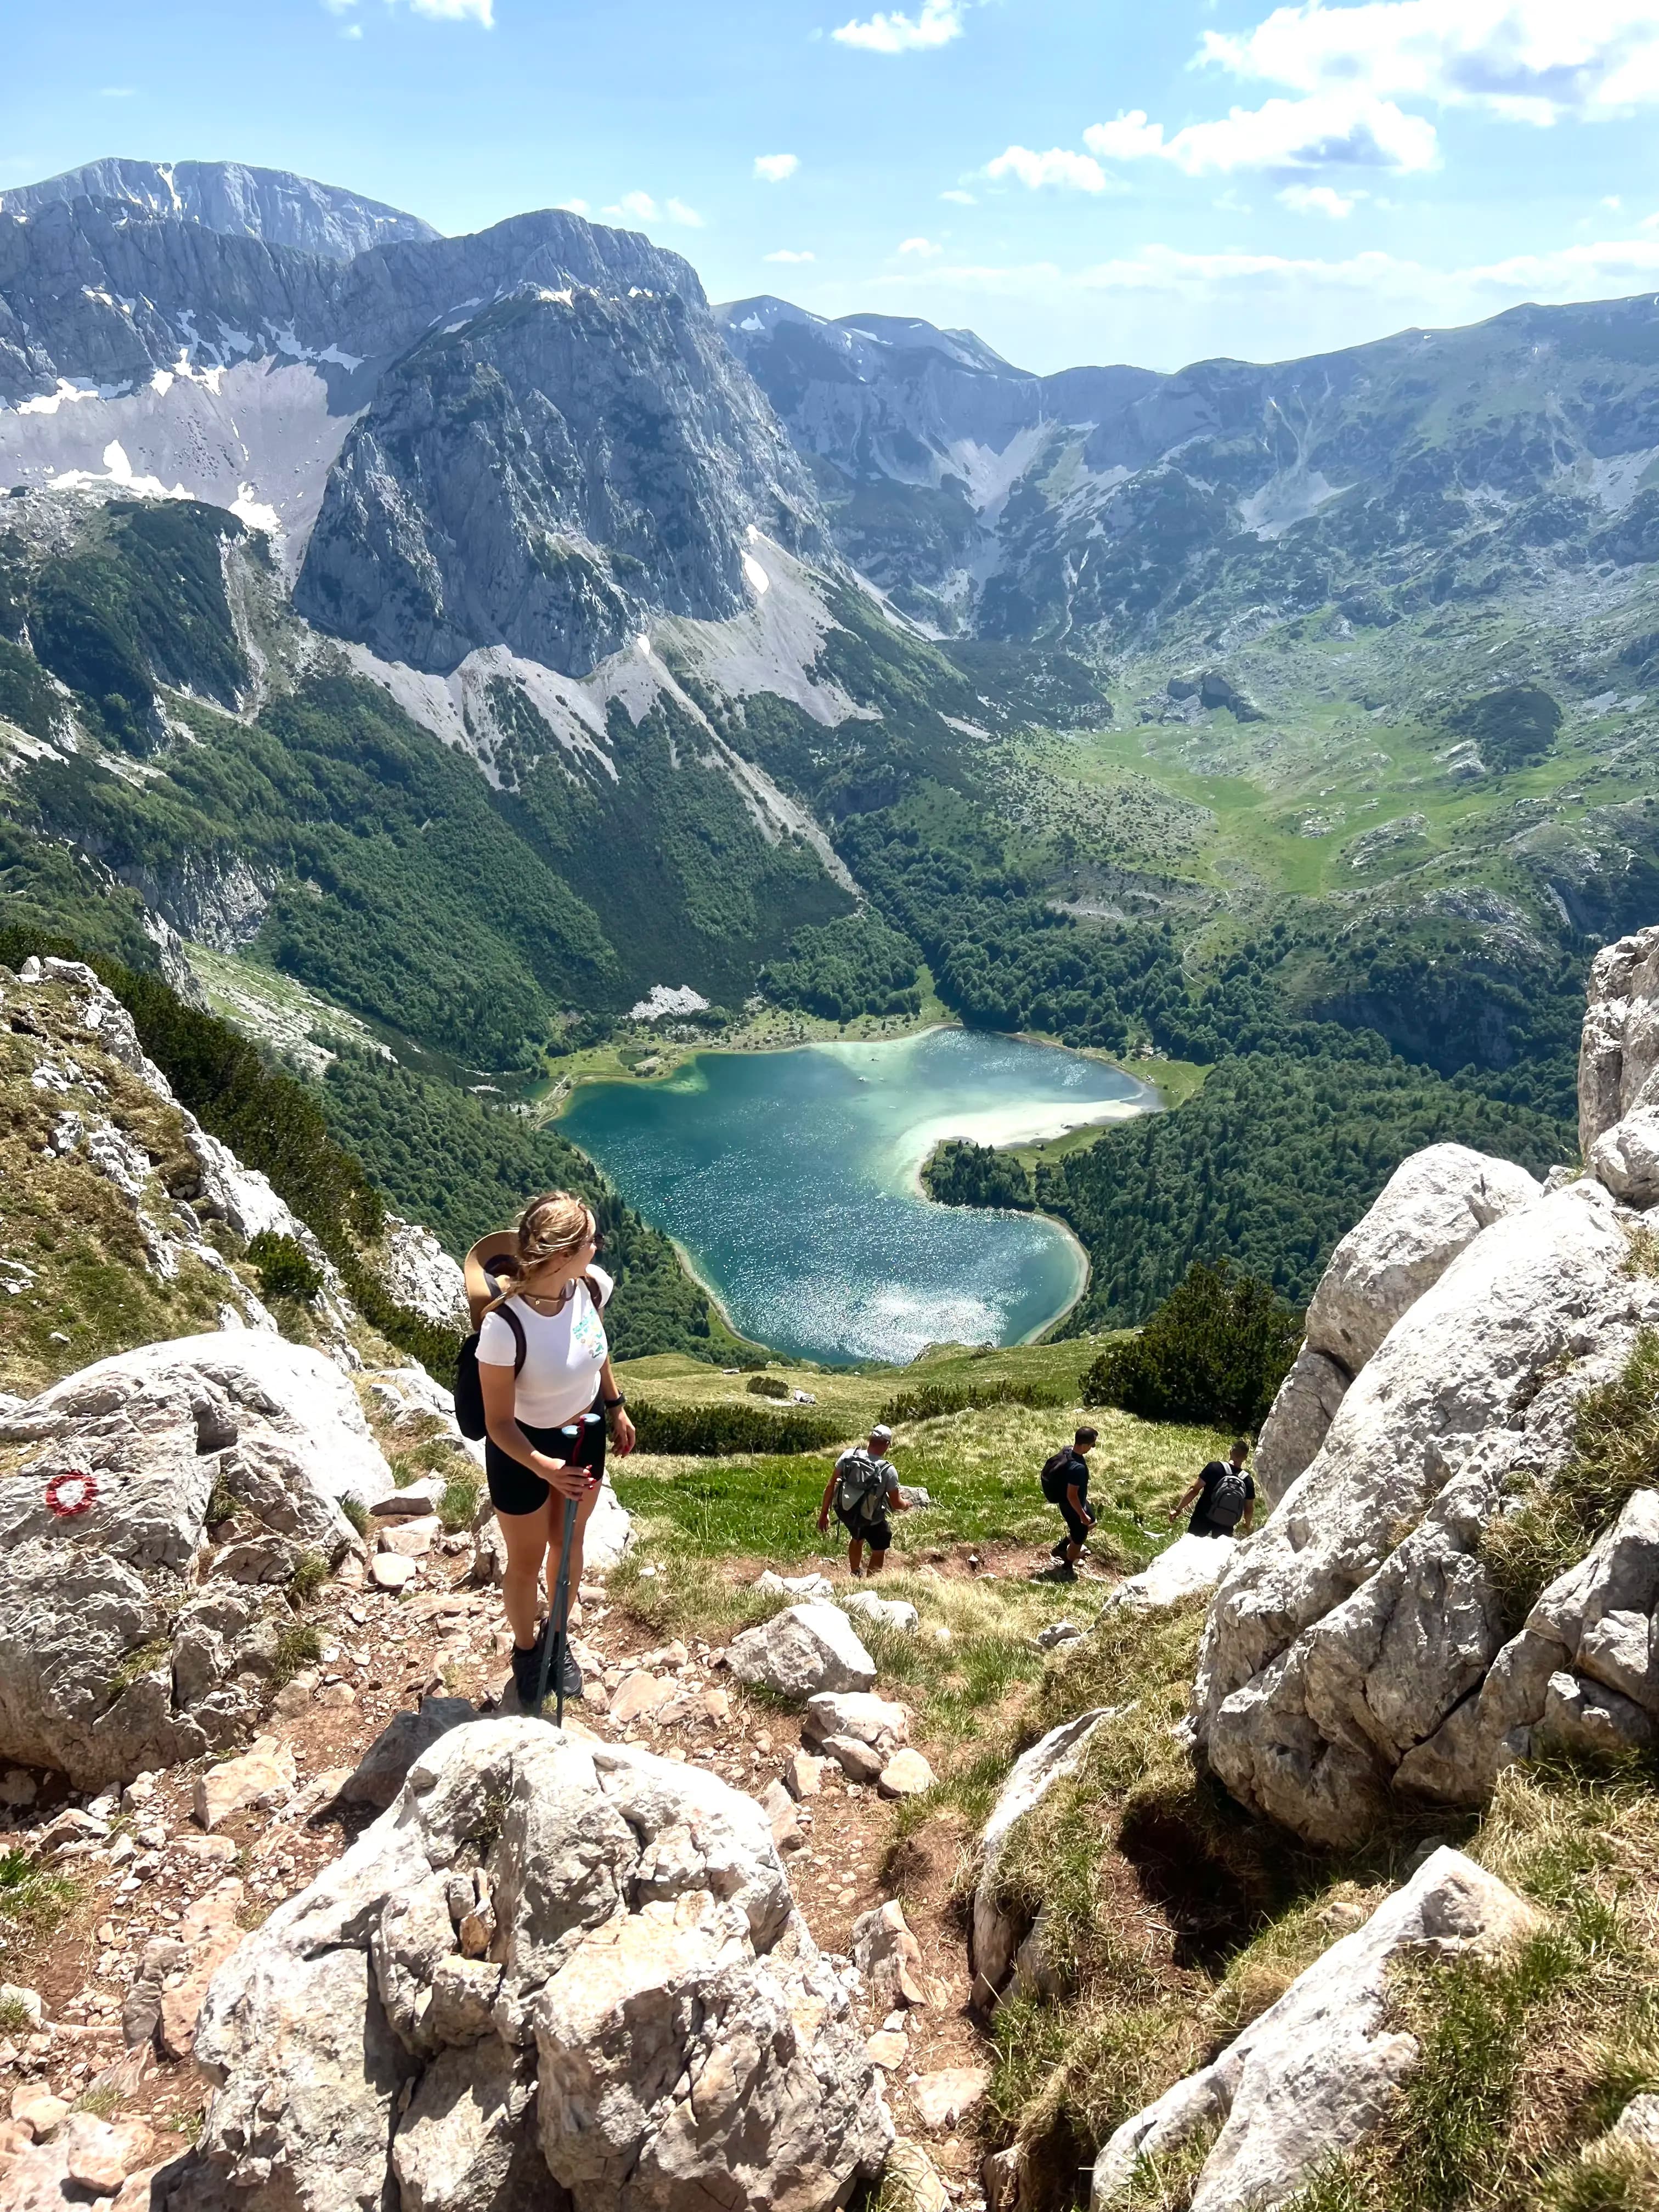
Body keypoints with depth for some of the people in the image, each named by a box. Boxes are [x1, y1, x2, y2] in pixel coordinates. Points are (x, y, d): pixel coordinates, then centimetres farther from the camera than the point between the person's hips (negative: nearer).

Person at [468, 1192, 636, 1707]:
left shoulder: (592, 1285, -21)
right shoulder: (504, 1325, -38)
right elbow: (498, 1423, -27)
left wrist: (616, 1407, 14)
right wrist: (543, 1467, -41)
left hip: (584, 1435, 5)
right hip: (523, 1450, -5)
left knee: (569, 1544, 27)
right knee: (527, 1562, 20)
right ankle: (525, 1650, 51)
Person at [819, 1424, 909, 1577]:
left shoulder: (848, 1456, -16)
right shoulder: (888, 1471, -24)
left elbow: (830, 1486, -9)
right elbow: (896, 1504, -13)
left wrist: (824, 1514, 3)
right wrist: (906, 1505, 11)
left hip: (844, 1513, 5)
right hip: (870, 1519, -5)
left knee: (857, 1538, 35)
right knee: (879, 1549, 23)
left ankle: (855, 1574, 56)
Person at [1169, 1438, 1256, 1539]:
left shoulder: (1214, 1467, -15)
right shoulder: (1248, 1481, -8)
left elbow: (1195, 1490, -14)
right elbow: (1249, 1509, 4)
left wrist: (1178, 1509, -6)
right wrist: (1247, 1525, 24)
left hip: (1203, 1517, -1)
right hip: (1225, 1525, 1)